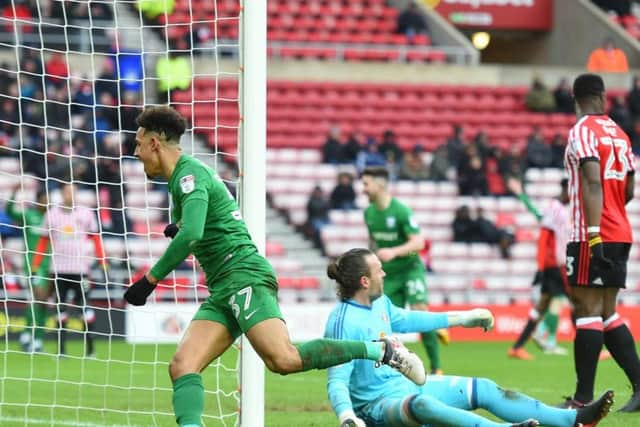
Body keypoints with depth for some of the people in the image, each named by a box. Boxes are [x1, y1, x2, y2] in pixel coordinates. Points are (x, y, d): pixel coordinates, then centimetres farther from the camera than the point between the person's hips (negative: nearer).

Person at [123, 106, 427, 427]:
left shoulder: (189, 174, -8)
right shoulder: (181, 178, 23)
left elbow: (190, 236, -24)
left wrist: (150, 279, -19)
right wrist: (181, 227, 24)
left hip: (244, 274, -10)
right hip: (222, 292, 10)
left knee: (282, 359, -25)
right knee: (181, 366, -8)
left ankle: (380, 350, -13)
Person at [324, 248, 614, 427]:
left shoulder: (380, 304, 6)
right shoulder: (343, 322, -21)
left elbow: (407, 320, 27)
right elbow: (337, 381, -27)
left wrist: (463, 318, 35)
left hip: (407, 385, 10)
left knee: (483, 389, 2)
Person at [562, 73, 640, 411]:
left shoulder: (583, 131, -9)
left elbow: (593, 182, -20)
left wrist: (593, 232, -25)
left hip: (593, 236, -8)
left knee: (588, 309, -7)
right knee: (607, 313, 12)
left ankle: (583, 398, -8)